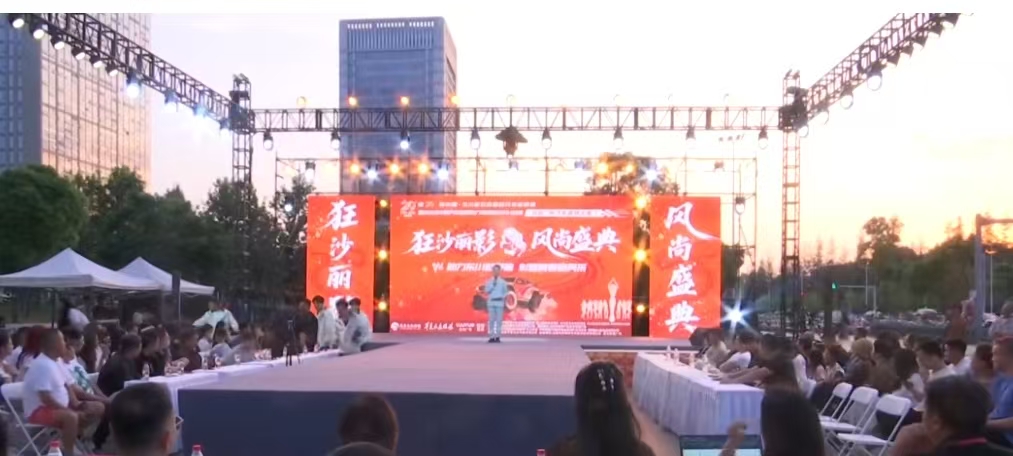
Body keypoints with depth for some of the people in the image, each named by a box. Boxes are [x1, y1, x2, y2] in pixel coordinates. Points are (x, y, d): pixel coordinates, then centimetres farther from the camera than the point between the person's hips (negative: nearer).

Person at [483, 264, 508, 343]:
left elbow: (505, 293, 8)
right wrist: (493, 285, -12)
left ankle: (497, 337, 1)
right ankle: (492, 337, 2)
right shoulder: (489, 281, 7)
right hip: (491, 302, 1)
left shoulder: (503, 282, 5)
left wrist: (505, 304, 3)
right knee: (491, 320, 0)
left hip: (499, 302, -1)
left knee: (499, 320, -3)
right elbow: (487, 292, -2)